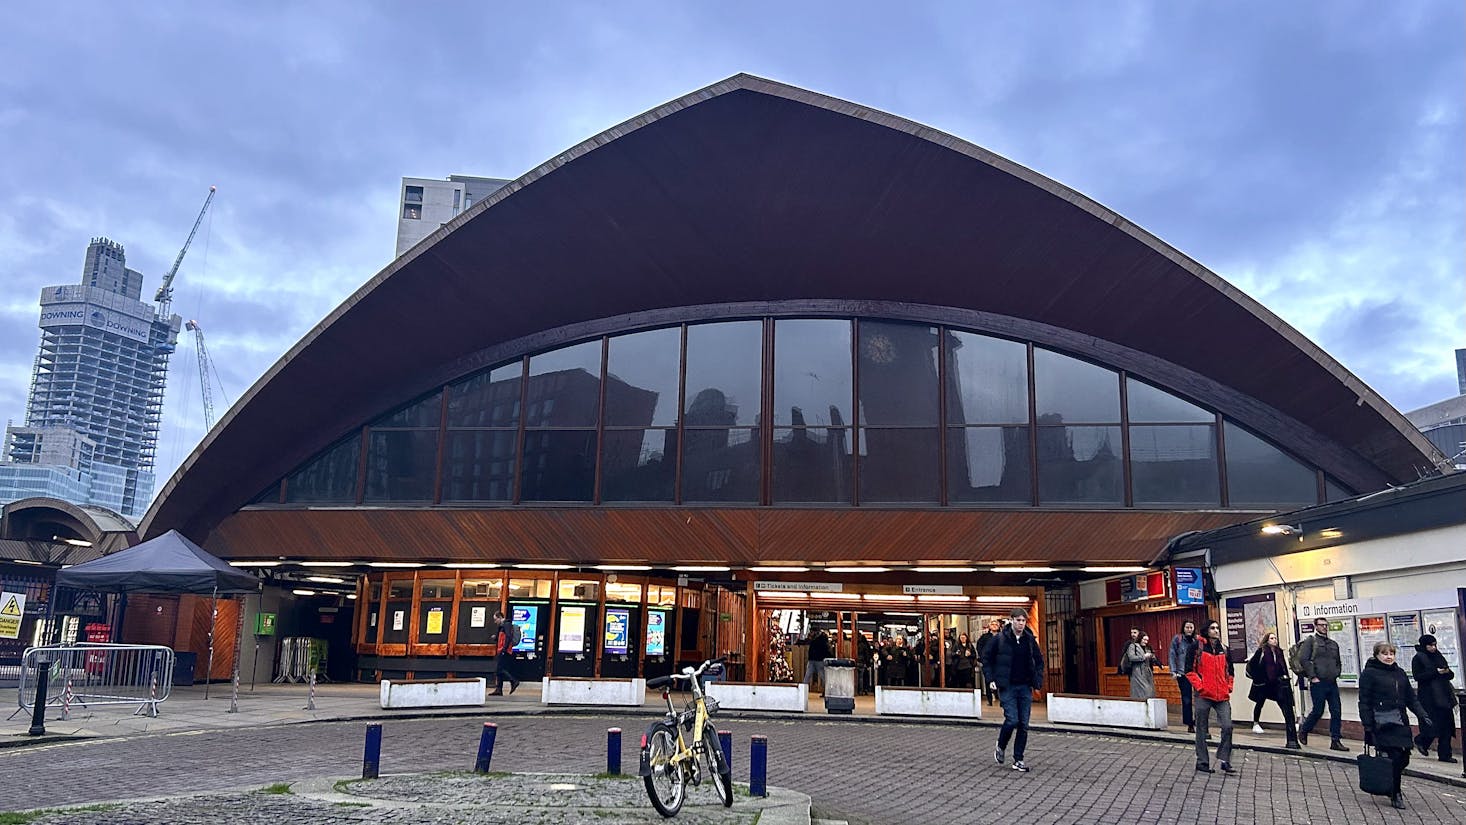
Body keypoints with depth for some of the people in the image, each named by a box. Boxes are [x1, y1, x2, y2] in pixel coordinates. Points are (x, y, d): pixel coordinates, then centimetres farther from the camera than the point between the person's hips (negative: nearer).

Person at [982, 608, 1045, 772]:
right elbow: (986, 660, 2)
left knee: (1024, 724, 2)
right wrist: (991, 679, -6)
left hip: (1025, 687, 4)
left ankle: (1018, 760, 12)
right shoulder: (1000, 639, -5)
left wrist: (1038, 680, 5)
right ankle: (1000, 748, 14)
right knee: (1012, 720, -13)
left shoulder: (1030, 640, 4)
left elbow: (1039, 661, 17)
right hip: (1007, 687, -4)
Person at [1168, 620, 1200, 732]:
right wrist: (1173, 671, -7)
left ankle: (1197, 721, 8)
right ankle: (1190, 724, 8)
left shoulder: (1197, 640, 10)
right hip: (1183, 673, -2)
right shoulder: (1177, 639, 4)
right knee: (1186, 700, 1)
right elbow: (1172, 655, 2)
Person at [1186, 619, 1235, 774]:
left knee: (1227, 727, -8)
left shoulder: (1224, 649, 12)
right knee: (1202, 729, 4)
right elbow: (1190, 670, -2)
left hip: (1222, 696, 4)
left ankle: (1225, 760, 5)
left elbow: (1229, 671, 23)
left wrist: (1229, 687, 11)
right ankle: (1202, 762, 13)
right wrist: (1199, 686, -10)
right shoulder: (1198, 647, -2)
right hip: (1203, 696, -4)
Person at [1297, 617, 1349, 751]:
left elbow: (1338, 663, 28)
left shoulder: (1333, 644, 18)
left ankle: (1335, 741, 4)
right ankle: (1303, 730, 20)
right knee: (1317, 711, -3)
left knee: (1336, 712, 0)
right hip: (1318, 683, -6)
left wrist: (1336, 674, 11)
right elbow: (1303, 659, -10)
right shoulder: (1310, 641, -1)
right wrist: (1312, 676, -13)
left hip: (1332, 683, 6)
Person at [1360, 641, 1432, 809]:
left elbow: (1411, 698, 18)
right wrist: (1367, 725, -11)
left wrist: (1422, 715, 3)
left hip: (1400, 722, 6)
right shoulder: (1369, 674, -4)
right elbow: (1364, 702, -6)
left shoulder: (1400, 672, 16)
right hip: (1382, 724, -6)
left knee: (1404, 758, 2)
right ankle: (1395, 795, 4)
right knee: (1394, 757, -10)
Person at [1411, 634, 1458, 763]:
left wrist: (1447, 672, -6)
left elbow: (1450, 675, 18)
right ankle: (1421, 741, 16)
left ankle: (1445, 755, 8)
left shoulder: (1438, 656, 15)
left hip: (1444, 695, 6)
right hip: (1429, 697, -6)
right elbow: (1418, 676, -12)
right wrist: (1436, 672, -18)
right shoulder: (1418, 659, -4)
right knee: (1435, 722, -11)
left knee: (1446, 725, 2)